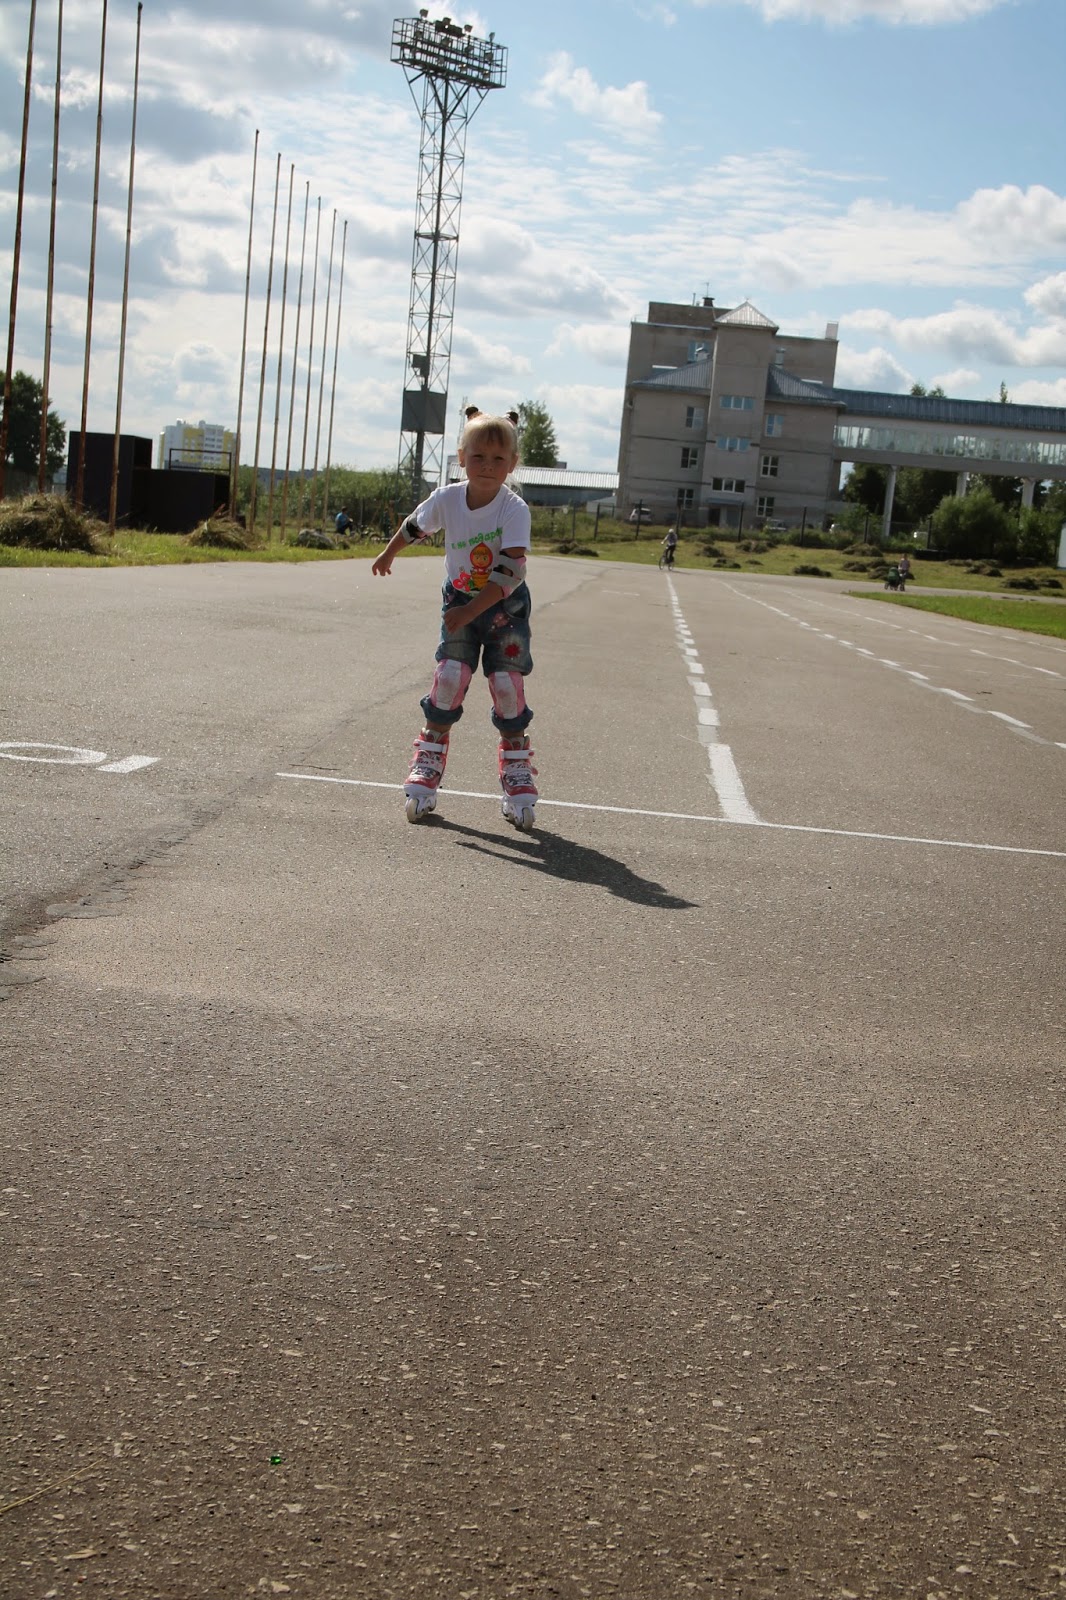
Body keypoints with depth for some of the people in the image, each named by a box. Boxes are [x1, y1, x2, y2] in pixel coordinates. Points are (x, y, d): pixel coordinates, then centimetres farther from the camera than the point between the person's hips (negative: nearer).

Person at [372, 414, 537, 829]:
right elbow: (414, 526, 9)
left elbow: (511, 572, -32)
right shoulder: (447, 499, -14)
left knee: (507, 683, -8)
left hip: (505, 607, -2)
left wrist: (470, 611, -37)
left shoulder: (514, 509, -25)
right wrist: (387, 554, 26)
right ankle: (427, 767, 5)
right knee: (449, 677, -9)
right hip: (459, 600, 2)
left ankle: (516, 778, 8)